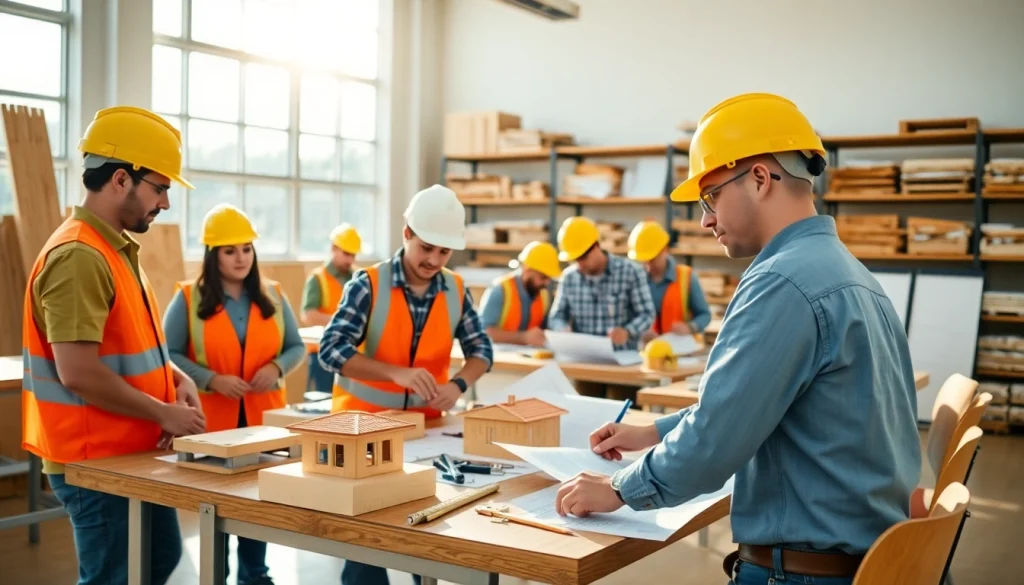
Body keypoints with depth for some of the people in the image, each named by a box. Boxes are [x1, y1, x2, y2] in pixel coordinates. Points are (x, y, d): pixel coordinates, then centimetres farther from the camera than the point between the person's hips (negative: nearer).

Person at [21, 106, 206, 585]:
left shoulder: (117, 249, 9)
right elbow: (78, 373, -27)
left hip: (135, 452, 10)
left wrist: (176, 378, 1)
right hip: (97, 461, -10)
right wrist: (165, 414, -18)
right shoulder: (78, 256, -22)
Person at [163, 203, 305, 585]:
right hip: (211, 420, -3)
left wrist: (277, 367, -11)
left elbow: (297, 347, 9)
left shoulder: (272, 296, 6)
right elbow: (168, 354, -7)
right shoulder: (188, 298, -3)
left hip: (264, 418, 3)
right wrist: (211, 380, -19)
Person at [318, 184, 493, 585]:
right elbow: (331, 350, -22)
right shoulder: (368, 285, -15)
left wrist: (459, 384, -19)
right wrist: (397, 372, -34)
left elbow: (480, 348, 3)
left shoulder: (456, 291, -2)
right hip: (365, 420, -3)